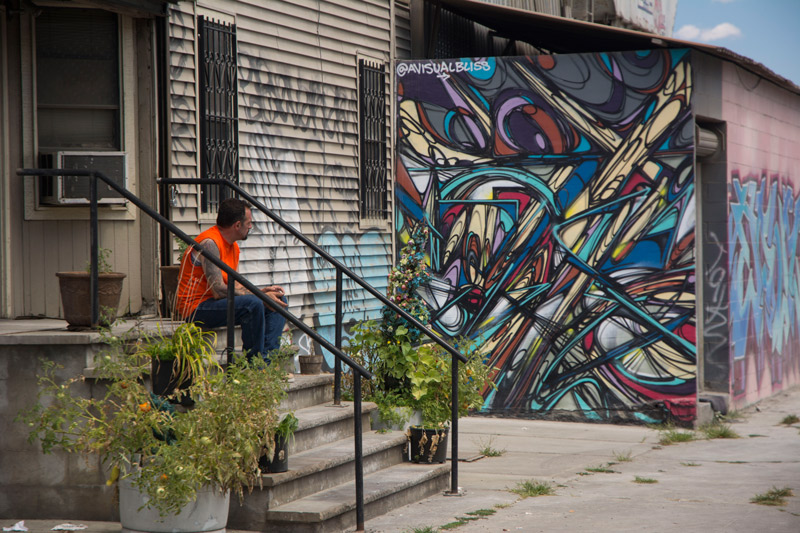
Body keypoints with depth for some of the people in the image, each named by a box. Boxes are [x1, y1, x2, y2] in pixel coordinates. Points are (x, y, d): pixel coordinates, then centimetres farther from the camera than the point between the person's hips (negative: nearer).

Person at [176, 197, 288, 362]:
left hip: (218, 303, 10)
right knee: (253, 304, -32)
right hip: (196, 309, -10)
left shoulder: (233, 247, 13)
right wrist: (261, 296, -21)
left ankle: (267, 358, -8)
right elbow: (219, 291, -25)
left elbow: (237, 286, 10)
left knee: (279, 299, 4)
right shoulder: (209, 243, -19)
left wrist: (262, 291, -8)